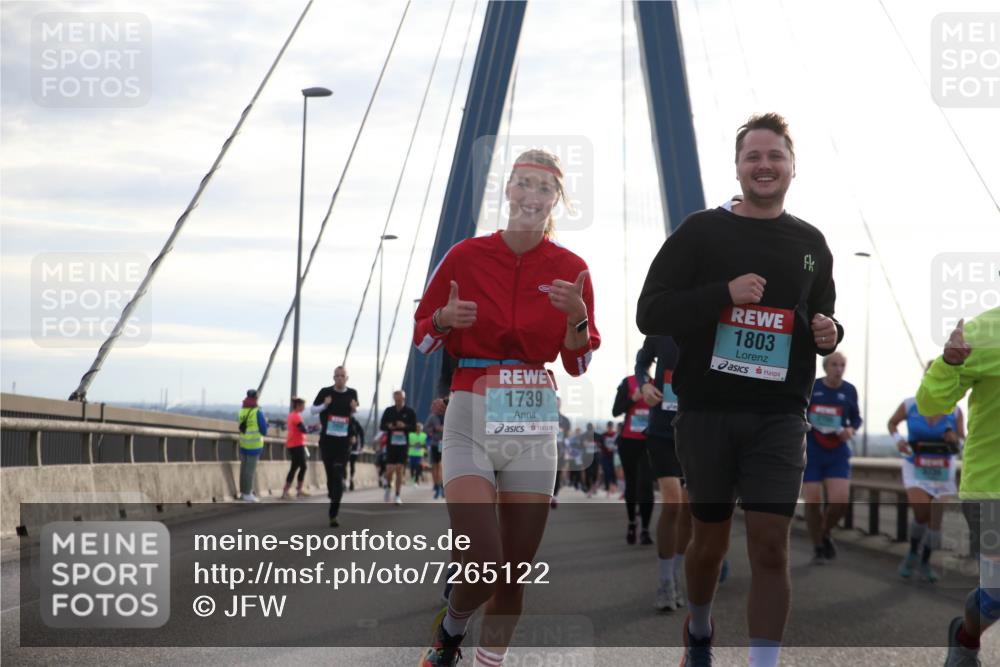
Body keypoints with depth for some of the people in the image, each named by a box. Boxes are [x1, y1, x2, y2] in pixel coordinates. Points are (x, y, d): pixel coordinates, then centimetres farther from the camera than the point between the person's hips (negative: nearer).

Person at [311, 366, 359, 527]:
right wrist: (324, 405, -10)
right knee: (330, 475, 5)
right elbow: (312, 410, 9)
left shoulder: (352, 393, 4)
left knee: (338, 477, -8)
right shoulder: (325, 392, 0)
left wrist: (354, 408, -2)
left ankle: (333, 514, -9)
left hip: (343, 442, 0)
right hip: (327, 440, 0)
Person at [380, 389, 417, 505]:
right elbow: (382, 426, 8)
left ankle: (398, 496, 7)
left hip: (403, 444, 0)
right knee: (390, 469, -6)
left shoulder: (410, 412, 2)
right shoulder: (388, 411, 5)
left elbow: (414, 427, 0)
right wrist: (389, 426, -15)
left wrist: (404, 426, -20)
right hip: (391, 443, 0)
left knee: (399, 470, -2)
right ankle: (388, 486, 27)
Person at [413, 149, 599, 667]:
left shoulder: (571, 270, 4)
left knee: (515, 571, 4)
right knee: (483, 564, -14)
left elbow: (577, 363, 8)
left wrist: (577, 317, -11)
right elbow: (421, 339, 7)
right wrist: (445, 320, -15)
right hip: (471, 419, -2)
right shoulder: (465, 256, -1)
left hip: (534, 424, 2)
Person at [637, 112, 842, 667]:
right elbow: (650, 314, -7)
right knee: (711, 541, 12)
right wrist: (724, 294, -19)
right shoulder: (701, 231, -1)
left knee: (770, 546, -8)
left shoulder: (810, 242, 10)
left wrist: (829, 334, -2)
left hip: (778, 417, 1)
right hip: (706, 412, -1)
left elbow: (823, 318, 23)